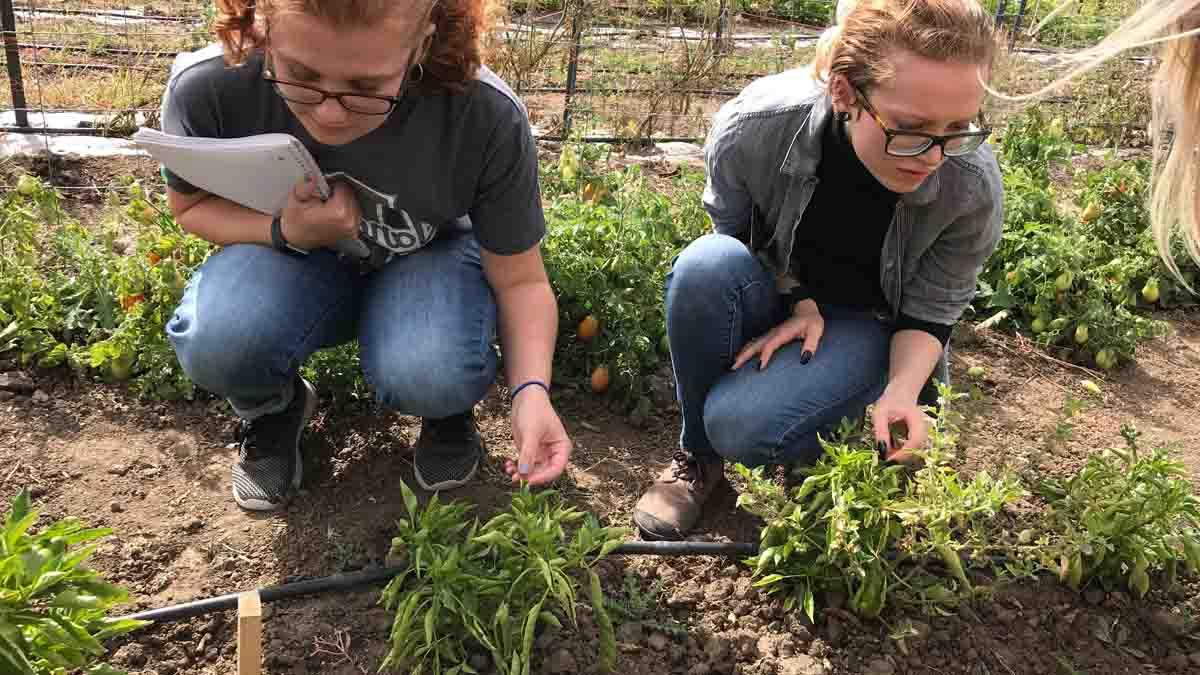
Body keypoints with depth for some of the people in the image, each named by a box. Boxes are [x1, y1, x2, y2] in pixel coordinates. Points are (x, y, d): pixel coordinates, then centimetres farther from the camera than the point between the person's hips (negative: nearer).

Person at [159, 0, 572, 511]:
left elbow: (520, 280, -18)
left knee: (430, 376, -33)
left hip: (426, 256, -1)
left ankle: (448, 409, 6)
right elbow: (191, 206, -6)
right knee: (215, 343, -30)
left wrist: (531, 390, -34)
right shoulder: (206, 89, -27)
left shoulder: (487, 118, -31)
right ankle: (272, 411, 6)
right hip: (293, 253, 1)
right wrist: (288, 232, -26)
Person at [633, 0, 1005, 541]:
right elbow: (732, 234, -7)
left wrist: (903, 391, -30)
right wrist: (797, 301, -21)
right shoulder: (754, 129, -29)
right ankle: (697, 454, -11)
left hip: (870, 327, -2)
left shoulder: (973, 188, -28)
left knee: (740, 424, -29)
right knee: (705, 264, -34)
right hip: (776, 299, 2)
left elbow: (929, 314, -12)